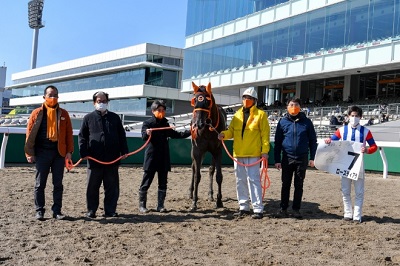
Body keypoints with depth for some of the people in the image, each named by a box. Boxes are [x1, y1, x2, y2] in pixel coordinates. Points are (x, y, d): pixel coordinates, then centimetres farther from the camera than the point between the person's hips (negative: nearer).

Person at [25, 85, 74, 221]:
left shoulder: (63, 114, 8)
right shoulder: (37, 113, 2)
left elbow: (69, 133, 7)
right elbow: (30, 133, 0)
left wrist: (69, 151, -1)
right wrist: (30, 153, -5)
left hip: (59, 153, 2)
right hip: (42, 152, -1)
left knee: (58, 184, 6)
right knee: (40, 183, 4)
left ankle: (57, 211, 13)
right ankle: (39, 211, 13)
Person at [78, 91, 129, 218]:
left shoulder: (115, 117, 13)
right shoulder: (88, 118, 8)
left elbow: (122, 135, 14)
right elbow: (82, 136, 5)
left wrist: (124, 151, 3)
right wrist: (84, 153, -6)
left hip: (112, 159, 2)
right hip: (94, 159, -2)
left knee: (112, 187, 5)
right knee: (92, 187, 4)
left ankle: (110, 211, 14)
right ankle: (91, 211, 14)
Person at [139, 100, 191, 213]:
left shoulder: (165, 124, 13)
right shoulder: (148, 123, -4)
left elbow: (174, 135, 24)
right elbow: (143, 136, -19)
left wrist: (189, 132, 16)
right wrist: (147, 133, -42)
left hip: (164, 158, 5)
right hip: (151, 157, -5)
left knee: (163, 183, 7)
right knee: (146, 182, 1)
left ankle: (160, 205, 16)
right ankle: (142, 205, 11)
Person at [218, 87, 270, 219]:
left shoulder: (260, 114, -1)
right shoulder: (237, 114, 14)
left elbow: (265, 133, -6)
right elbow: (232, 130, 10)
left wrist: (265, 150, -14)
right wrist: (224, 134, -12)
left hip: (253, 154, -6)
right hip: (238, 154, 6)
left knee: (253, 180, -7)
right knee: (240, 181, 11)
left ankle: (258, 209, -2)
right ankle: (244, 207, 22)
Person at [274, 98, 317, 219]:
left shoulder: (306, 122, 3)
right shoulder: (283, 122, 3)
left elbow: (312, 140, 6)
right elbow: (277, 142, 4)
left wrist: (312, 158, 0)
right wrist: (277, 160, 1)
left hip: (302, 159, 0)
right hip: (287, 158, 0)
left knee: (299, 185, 7)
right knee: (285, 184, 7)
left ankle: (296, 209, 16)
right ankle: (283, 208, 15)